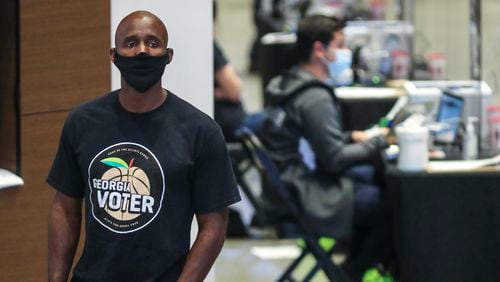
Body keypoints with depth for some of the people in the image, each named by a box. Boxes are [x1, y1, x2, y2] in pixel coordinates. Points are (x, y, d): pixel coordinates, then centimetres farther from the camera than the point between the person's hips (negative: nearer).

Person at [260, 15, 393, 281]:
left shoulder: (290, 83, 8)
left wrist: (352, 137, 11)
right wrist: (378, 142, -8)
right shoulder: (315, 98, -22)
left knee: (375, 179, 22)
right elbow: (335, 159, -19)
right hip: (306, 199, -11)